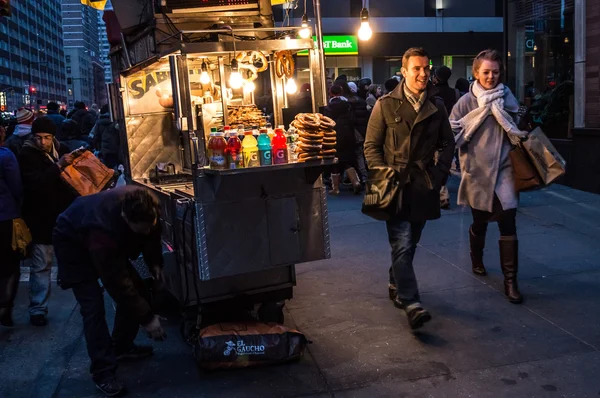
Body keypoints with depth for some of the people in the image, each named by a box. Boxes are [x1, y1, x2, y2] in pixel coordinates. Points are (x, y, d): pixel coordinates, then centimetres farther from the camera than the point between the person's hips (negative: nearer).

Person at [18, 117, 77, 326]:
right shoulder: (27, 155, -11)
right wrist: (58, 166, -34)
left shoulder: (61, 150, 5)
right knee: (41, 265, 1)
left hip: (65, 215, 5)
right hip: (42, 219, -5)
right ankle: (38, 309, 11)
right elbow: (35, 183, -27)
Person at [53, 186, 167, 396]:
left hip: (113, 239, 7)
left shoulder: (144, 209, -28)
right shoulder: (103, 232, -45)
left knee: (136, 287, 1)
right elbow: (118, 285, -37)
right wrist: (148, 318, -31)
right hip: (73, 242, -7)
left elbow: (152, 234, -2)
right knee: (93, 305, -17)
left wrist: (154, 263, -14)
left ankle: (122, 346, 19)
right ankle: (102, 371, -5)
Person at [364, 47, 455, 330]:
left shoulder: (436, 105, 8)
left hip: (423, 186, 4)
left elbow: (447, 143, 16)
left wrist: (440, 173, 3)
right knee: (402, 245, -10)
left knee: (409, 243, 14)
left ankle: (396, 285, 35)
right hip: (396, 185, -4)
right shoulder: (385, 105, -2)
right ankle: (411, 304, -9)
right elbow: (371, 146, 0)